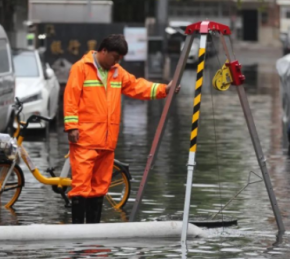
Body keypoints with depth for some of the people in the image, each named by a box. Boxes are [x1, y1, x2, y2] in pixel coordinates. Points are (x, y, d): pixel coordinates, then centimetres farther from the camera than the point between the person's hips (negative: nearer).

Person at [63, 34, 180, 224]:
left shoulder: (117, 71, 17)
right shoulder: (81, 68, -4)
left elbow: (136, 86, 16)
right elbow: (71, 98, -8)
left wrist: (163, 89, 3)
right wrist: (72, 126, -13)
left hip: (107, 141, 7)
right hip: (84, 139, -7)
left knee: (100, 185, 9)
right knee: (81, 182, -11)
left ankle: (94, 225, 14)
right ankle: (77, 226, -10)